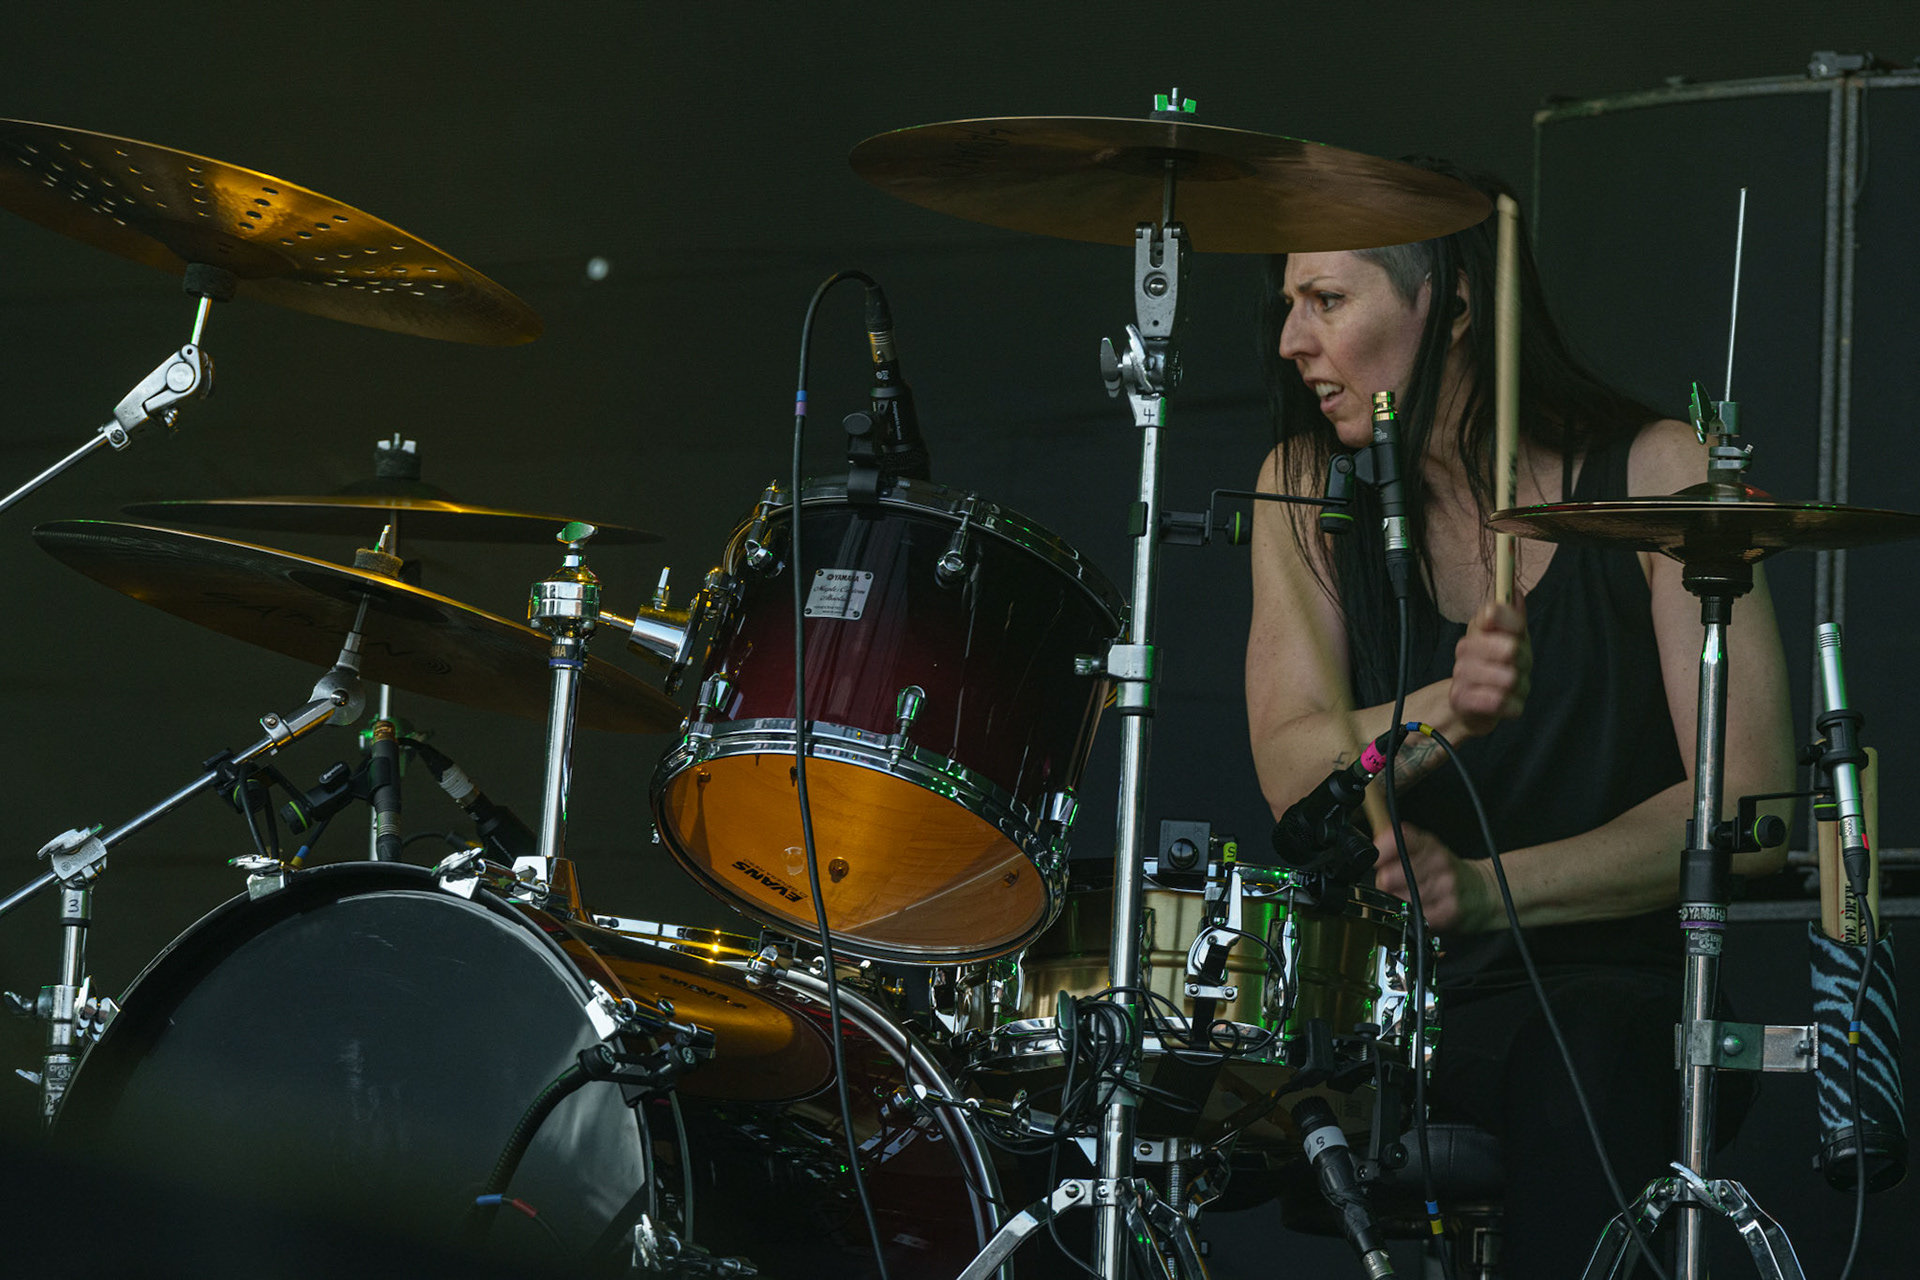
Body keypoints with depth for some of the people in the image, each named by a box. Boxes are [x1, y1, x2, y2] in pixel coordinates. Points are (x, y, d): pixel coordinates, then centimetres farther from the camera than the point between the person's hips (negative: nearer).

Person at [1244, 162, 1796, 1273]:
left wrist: (1494, 888, -22)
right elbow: (1294, 774, -6)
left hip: (1606, 985, -3)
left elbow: (1749, 808, -11)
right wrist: (1441, 714, -27)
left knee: (1584, 1071, -34)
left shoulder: (1655, 475, -5)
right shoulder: (1309, 488, 6)